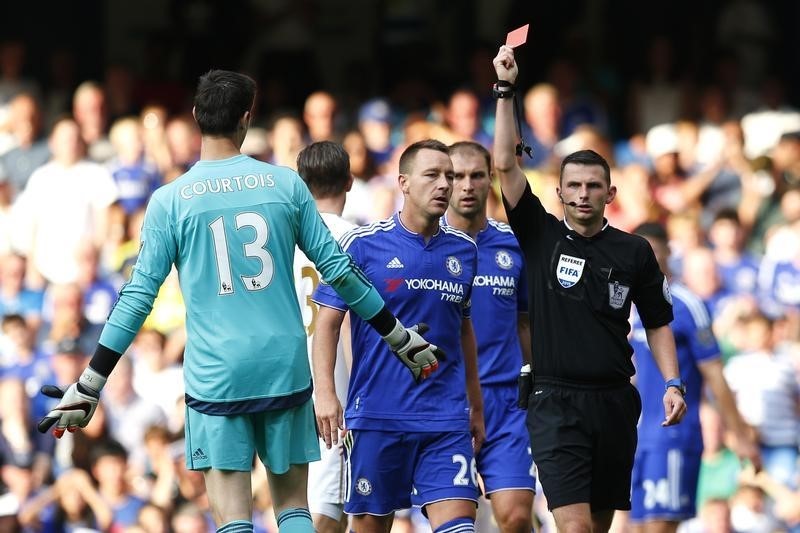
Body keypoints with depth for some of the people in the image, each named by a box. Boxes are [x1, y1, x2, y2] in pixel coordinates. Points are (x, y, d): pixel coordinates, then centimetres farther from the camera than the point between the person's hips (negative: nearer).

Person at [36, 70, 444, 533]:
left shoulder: (170, 201, -2)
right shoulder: (285, 185, 3)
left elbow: (140, 296, -3)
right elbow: (337, 268, 6)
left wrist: (89, 386, 2)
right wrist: (401, 338, 17)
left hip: (214, 374, -2)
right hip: (285, 368, 2)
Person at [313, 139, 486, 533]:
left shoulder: (463, 251, 10)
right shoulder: (362, 245, -2)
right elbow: (327, 322, -2)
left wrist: (476, 407, 24)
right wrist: (325, 392, -13)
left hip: (447, 419, 3)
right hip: (376, 416, -3)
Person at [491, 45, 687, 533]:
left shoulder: (634, 251, 7)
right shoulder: (541, 236, 2)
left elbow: (657, 323, 13)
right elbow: (506, 165, -5)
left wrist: (673, 383, 0)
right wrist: (505, 90, -9)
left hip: (615, 402, 3)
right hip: (556, 402, -3)